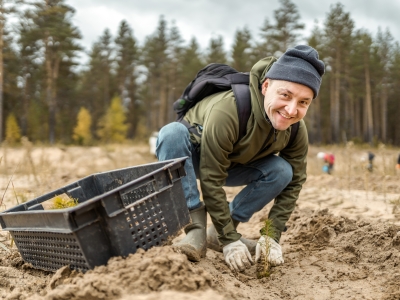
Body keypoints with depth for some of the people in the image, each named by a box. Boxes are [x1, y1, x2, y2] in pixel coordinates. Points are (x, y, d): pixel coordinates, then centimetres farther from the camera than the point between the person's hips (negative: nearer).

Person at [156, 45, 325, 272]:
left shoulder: (297, 131, -22)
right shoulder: (227, 110, -40)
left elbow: (294, 183, -11)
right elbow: (211, 181, -37)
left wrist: (273, 237, -19)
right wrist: (230, 241, -34)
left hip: (235, 164, 5)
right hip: (194, 158, -4)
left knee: (282, 171, -20)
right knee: (172, 132, -36)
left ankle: (217, 234, -8)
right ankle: (197, 230, -30)